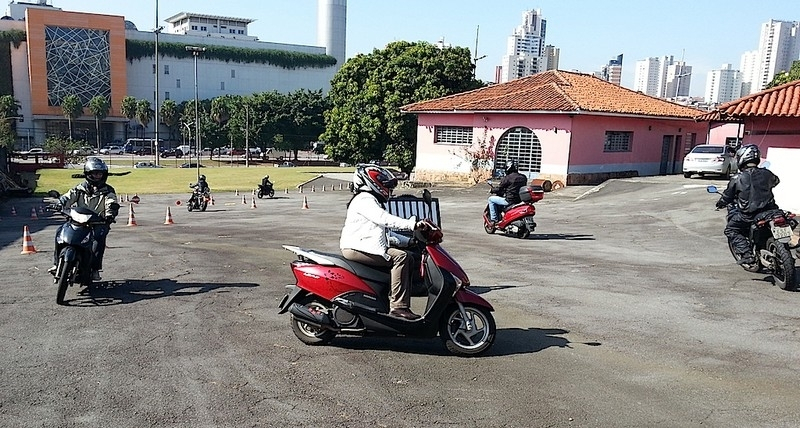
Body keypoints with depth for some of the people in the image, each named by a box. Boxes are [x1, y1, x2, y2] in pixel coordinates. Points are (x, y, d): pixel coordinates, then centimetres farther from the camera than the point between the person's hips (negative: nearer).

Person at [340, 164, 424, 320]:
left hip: (368, 246, 10)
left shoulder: (373, 201, 27)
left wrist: (409, 241, 16)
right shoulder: (364, 200, -6)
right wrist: (412, 224, -30)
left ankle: (403, 305, -5)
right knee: (400, 257, -23)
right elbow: (385, 219, -23)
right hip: (356, 247, -10)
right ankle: (398, 306, -27)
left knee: (408, 259, 2)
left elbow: (386, 233, 27)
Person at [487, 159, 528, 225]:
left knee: (491, 199, 9)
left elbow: (500, 189, -8)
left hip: (510, 201, -8)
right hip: (520, 200, 8)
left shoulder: (507, 178, -15)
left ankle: (494, 219, 5)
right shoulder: (523, 177, 6)